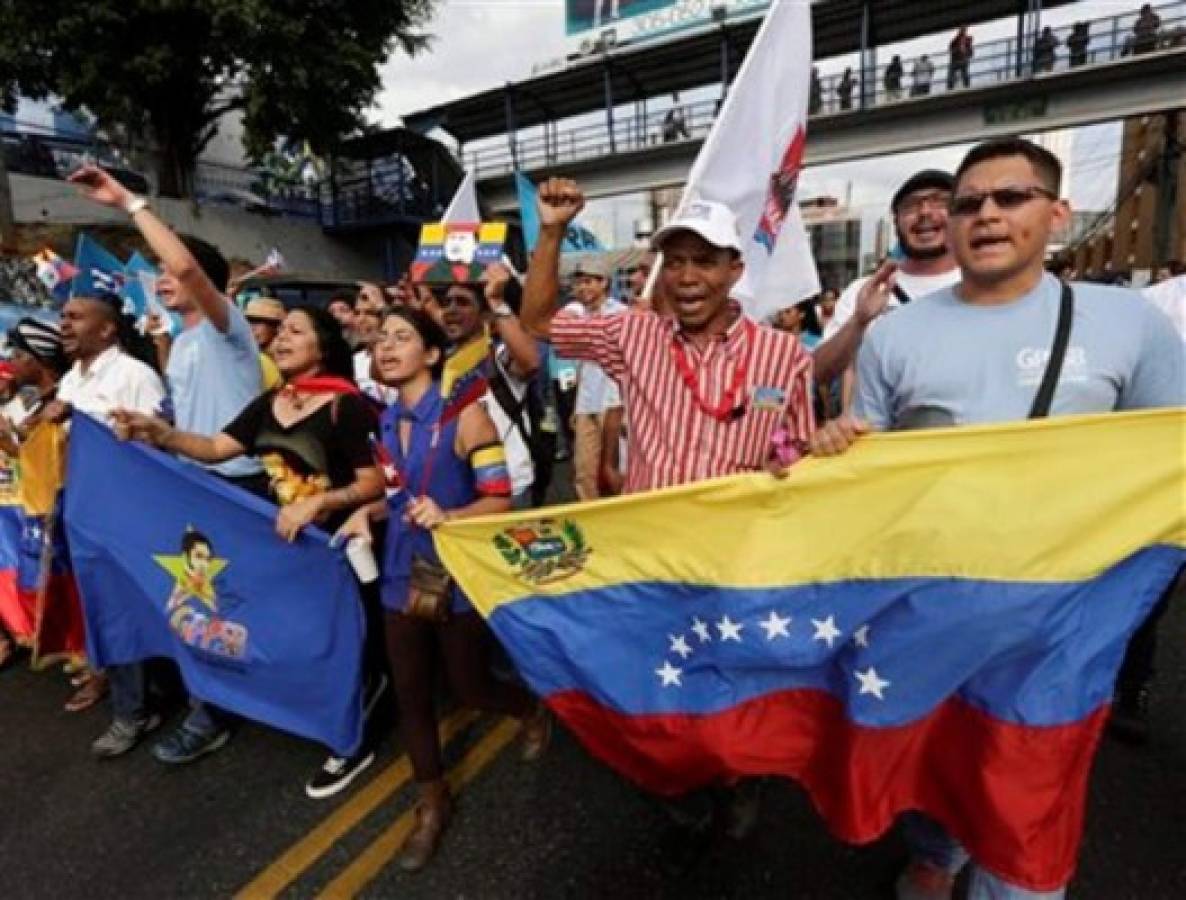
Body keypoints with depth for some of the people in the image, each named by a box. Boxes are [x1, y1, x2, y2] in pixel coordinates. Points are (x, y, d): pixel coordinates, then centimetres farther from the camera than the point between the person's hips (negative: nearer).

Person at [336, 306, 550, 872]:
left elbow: (499, 500, -16)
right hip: (403, 574, 6)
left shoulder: (464, 415, -15)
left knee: (468, 688, 9)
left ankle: (532, 709, 44)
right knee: (410, 692, 13)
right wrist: (368, 512, -2)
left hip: (457, 575, -5)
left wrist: (447, 516, -32)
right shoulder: (385, 421, 5)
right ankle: (432, 802, 36)